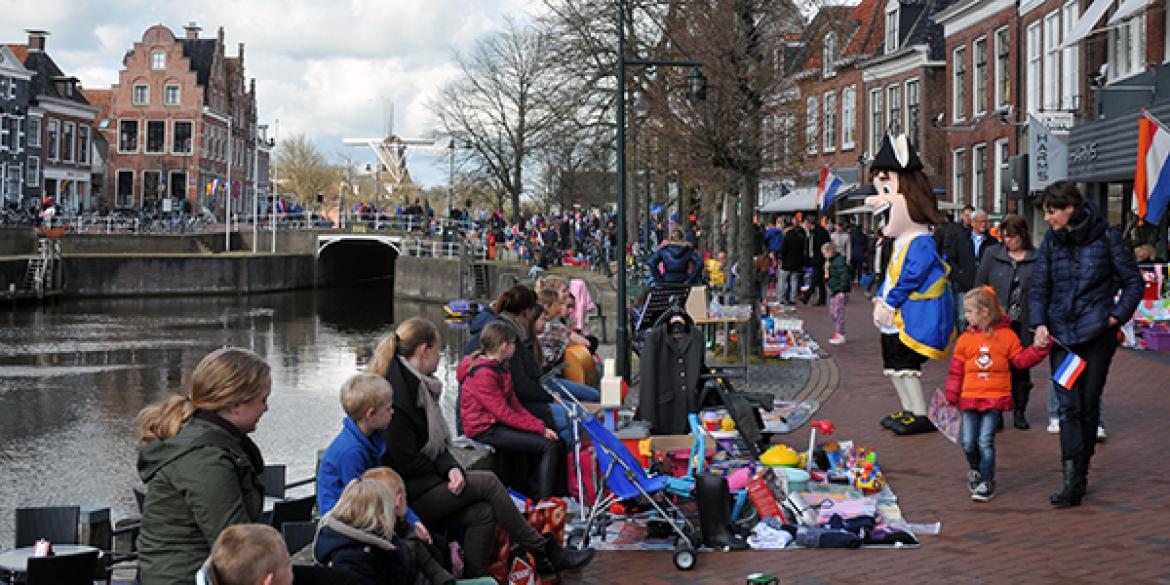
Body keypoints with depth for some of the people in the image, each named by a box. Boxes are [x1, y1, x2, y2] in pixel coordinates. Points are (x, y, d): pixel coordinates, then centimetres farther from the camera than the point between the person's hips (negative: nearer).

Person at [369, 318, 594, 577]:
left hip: (424, 481, 9)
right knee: (488, 481, -14)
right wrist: (449, 472, -8)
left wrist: (451, 468, -8)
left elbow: (434, 443, 12)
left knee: (483, 512, -13)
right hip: (407, 495, -9)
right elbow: (405, 461, -18)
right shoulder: (396, 392, -18)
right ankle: (545, 553, -4)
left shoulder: (418, 384, 13)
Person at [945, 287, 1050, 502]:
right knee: (968, 443, 2)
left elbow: (1020, 360, 3)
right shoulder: (965, 339, 5)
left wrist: (1038, 348, -10)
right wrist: (951, 396, 7)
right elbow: (956, 370, 8)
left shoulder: (1007, 336, 0)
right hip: (969, 398, 3)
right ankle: (975, 470, 31)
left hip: (995, 398, -3)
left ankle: (986, 482, 4)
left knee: (985, 442, -8)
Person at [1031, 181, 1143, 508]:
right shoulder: (1051, 242, 7)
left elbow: (1133, 281, 3)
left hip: (1098, 334, -2)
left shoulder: (1105, 237, -3)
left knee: (1089, 404, 4)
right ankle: (1072, 481, -12)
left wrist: (1117, 316, -7)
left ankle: (1081, 473, 19)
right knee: (1068, 404, -9)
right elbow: (1039, 287, 10)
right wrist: (1040, 324, -4)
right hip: (1061, 334, 2)